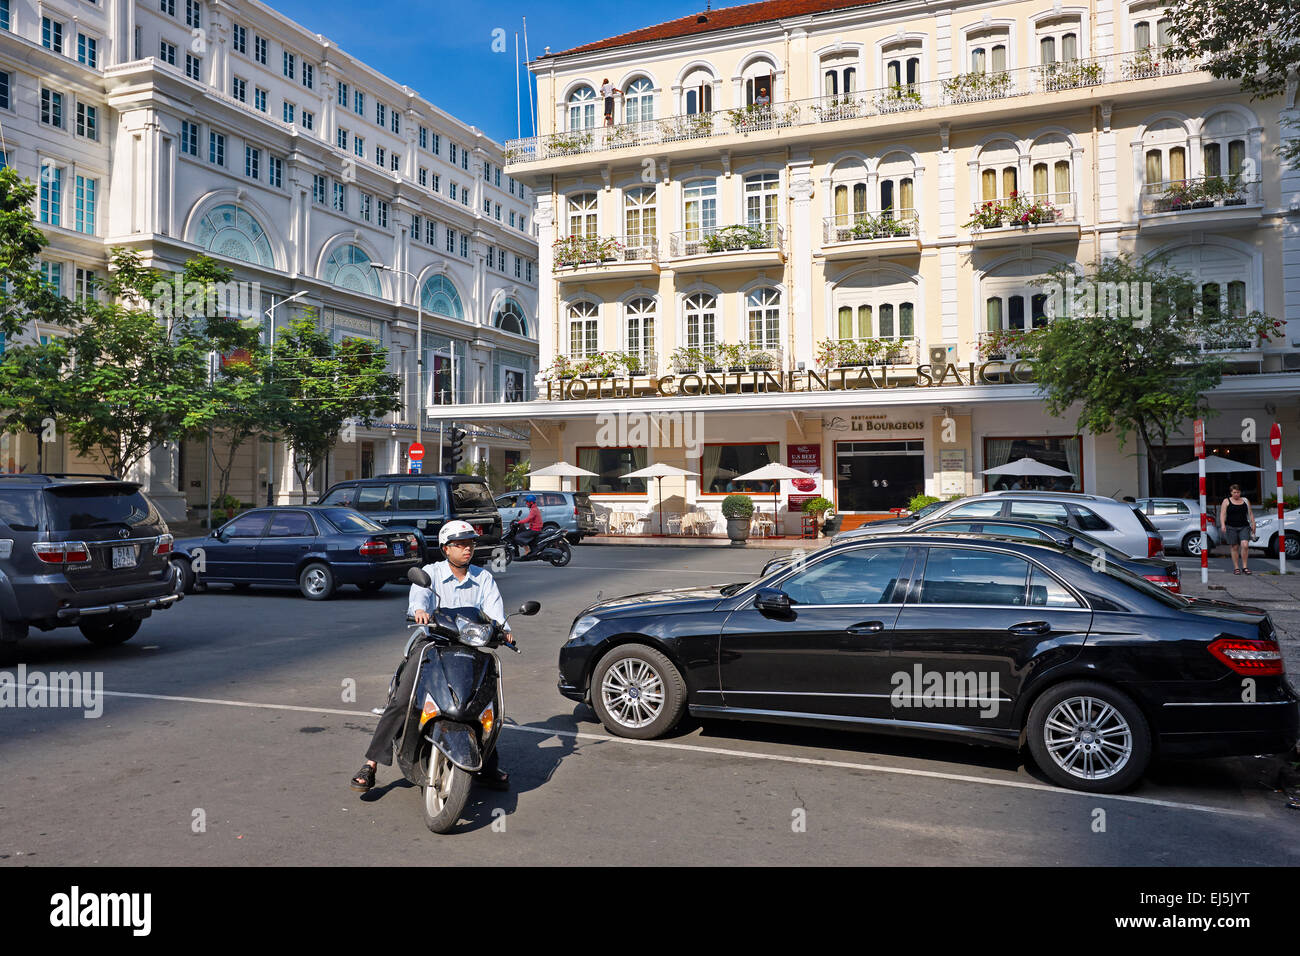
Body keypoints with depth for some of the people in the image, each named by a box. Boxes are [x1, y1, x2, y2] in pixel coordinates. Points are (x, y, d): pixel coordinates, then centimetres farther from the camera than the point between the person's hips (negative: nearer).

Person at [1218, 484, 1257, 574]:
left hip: (1244, 527, 1)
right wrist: (1223, 524, -16)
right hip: (1231, 528, -1)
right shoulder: (1226, 501, 5)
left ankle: (1244, 567, -5)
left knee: (1245, 545, -15)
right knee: (1234, 547, 0)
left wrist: (1253, 524, 8)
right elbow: (1222, 514, -2)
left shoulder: (1245, 501, 13)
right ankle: (1236, 568, 8)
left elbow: (1250, 514, 16)